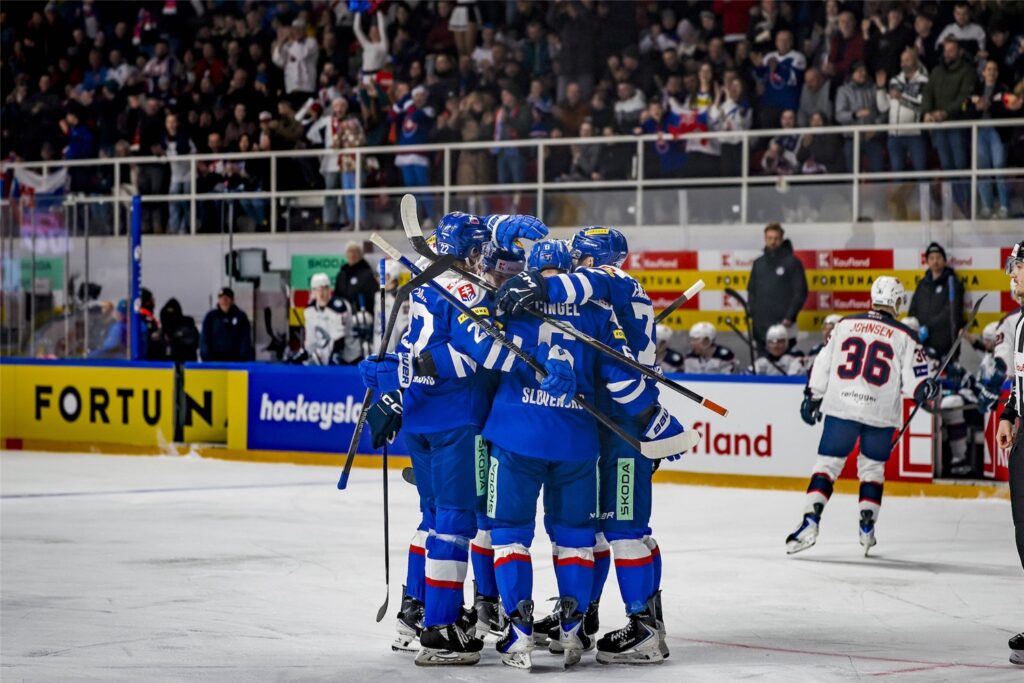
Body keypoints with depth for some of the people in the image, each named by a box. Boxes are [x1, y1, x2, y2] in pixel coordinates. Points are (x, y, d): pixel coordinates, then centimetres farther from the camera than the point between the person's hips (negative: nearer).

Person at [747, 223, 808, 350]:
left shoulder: (792, 262, -1)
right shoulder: (758, 263, 15)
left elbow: (800, 292, -4)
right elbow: (752, 290, 20)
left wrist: (790, 317, -11)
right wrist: (752, 312, 6)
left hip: (782, 324, -5)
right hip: (760, 324, 5)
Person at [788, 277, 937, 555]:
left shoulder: (845, 324, 6)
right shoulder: (904, 337, 0)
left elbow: (822, 365, 9)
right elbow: (916, 383, -1)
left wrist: (812, 398, 19)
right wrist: (929, 391, 21)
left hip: (841, 408, 0)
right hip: (880, 415, 0)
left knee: (827, 464, 4)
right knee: (872, 468, 17)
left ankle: (810, 522, -11)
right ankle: (867, 529, 13)